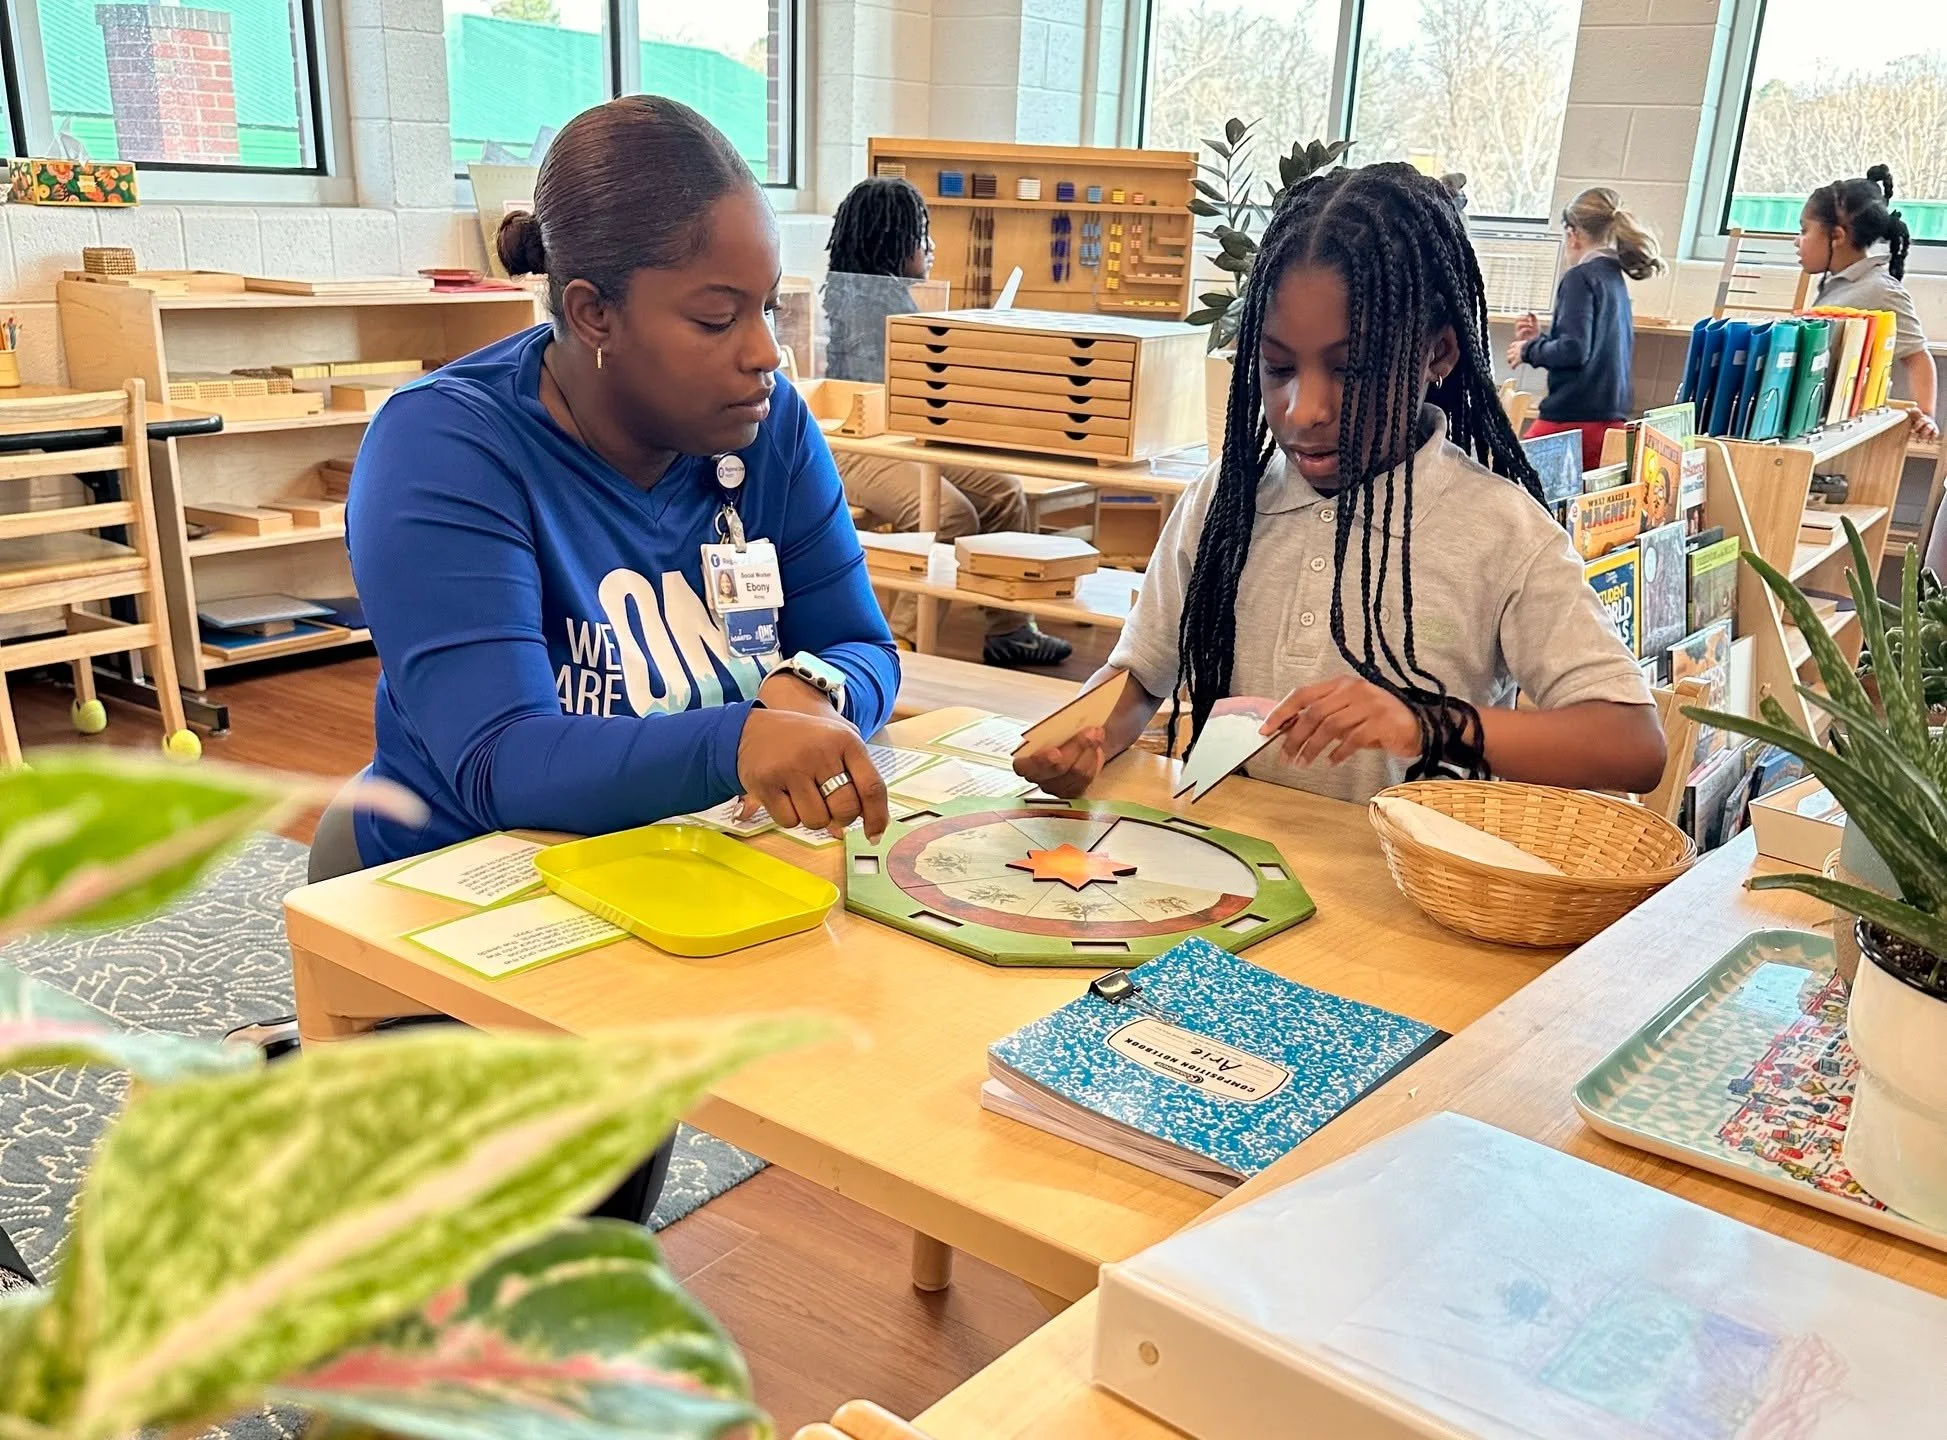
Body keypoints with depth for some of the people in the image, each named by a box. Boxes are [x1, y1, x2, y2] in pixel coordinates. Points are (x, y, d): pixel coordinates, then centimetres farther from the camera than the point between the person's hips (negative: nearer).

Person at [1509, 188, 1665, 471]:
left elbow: (1574, 350, -17)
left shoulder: (1581, 277, -8)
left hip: (1574, 418, -8)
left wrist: (1529, 350, -1)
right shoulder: (1616, 280, 16)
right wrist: (1540, 340, 23)